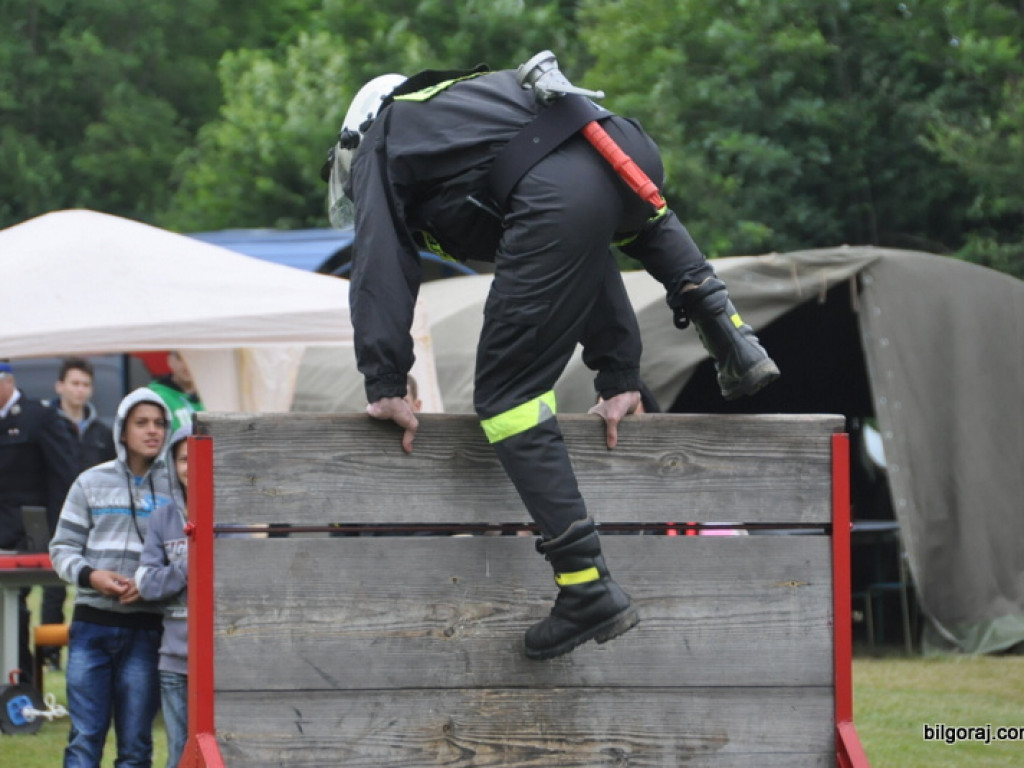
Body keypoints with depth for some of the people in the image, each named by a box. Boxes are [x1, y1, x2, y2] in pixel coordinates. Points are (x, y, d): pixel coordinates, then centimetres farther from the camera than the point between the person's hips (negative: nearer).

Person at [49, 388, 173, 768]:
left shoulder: (175, 487, 3)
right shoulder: (91, 483, 6)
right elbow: (62, 547, 8)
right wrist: (89, 575, -11)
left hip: (145, 627, 0)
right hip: (92, 622, 0)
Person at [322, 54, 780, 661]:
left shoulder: (381, 140, 26)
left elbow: (381, 270, 10)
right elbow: (593, 268, 40)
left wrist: (386, 387, 8)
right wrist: (621, 377, 38)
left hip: (558, 199, -7)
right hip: (630, 149, 7)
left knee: (507, 396, 3)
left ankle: (589, 588, -5)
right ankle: (728, 335, 24)